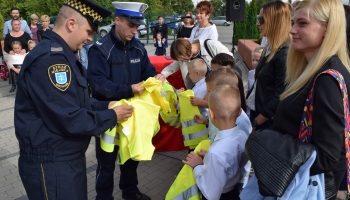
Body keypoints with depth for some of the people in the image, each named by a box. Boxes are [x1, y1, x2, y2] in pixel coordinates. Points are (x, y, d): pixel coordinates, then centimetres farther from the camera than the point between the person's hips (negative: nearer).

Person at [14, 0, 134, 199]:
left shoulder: (62, 55, 11)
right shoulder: (49, 59, -25)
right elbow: (68, 119, -27)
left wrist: (106, 105, 3)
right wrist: (112, 116, -14)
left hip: (70, 157, 10)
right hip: (51, 165, -10)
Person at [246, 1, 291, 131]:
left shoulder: (285, 54, -20)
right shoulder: (270, 49, 7)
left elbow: (280, 97, -21)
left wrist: (255, 123, -14)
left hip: (268, 121, -8)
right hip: (256, 112, 8)